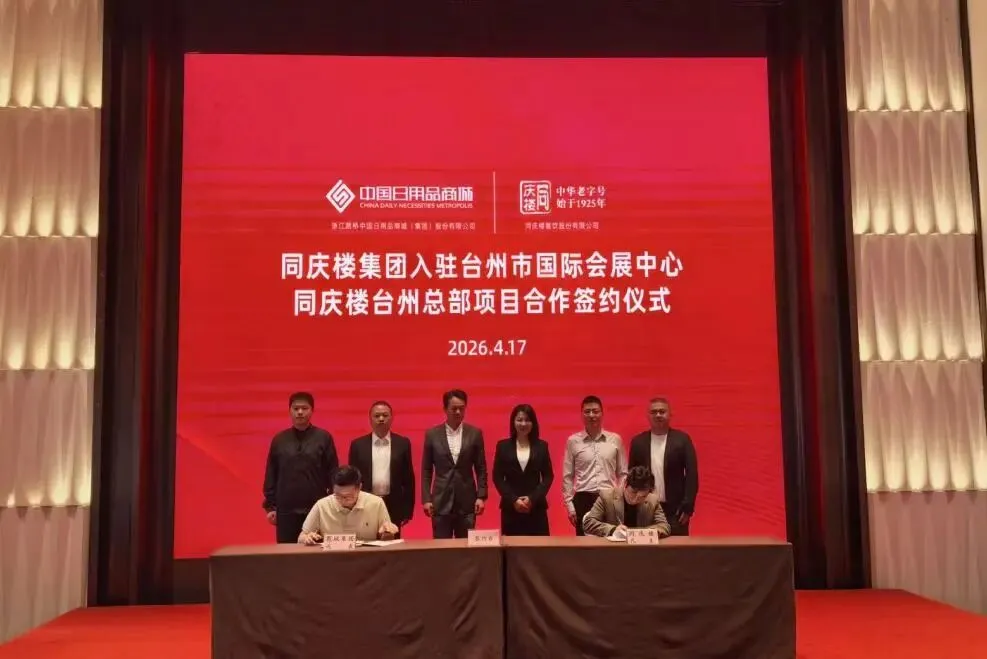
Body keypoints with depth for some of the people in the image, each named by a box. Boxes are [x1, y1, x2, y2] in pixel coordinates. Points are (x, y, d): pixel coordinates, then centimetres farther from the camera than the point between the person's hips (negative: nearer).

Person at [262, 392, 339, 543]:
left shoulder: (324, 438, 0)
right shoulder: (279, 439, 5)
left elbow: (333, 472, 0)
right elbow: (271, 475, 7)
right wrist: (270, 506, 3)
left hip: (317, 509, -1)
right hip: (285, 510, 1)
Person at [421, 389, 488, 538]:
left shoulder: (475, 433, 3)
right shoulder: (432, 434, 2)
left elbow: (481, 469, 5)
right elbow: (426, 471, 4)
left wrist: (481, 496, -2)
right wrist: (426, 499, -2)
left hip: (467, 502, 1)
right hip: (440, 502, 0)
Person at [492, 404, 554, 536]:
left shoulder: (541, 446, 7)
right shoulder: (503, 446, 5)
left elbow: (548, 476, 4)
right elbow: (497, 477, 2)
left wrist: (533, 498, -9)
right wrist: (513, 500, -9)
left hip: (536, 506, 0)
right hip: (511, 507, 0)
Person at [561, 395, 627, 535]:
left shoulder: (615, 439, 5)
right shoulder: (573, 441, 3)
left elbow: (623, 473, 10)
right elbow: (567, 476, 5)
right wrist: (569, 505, 0)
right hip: (583, 499, -1)